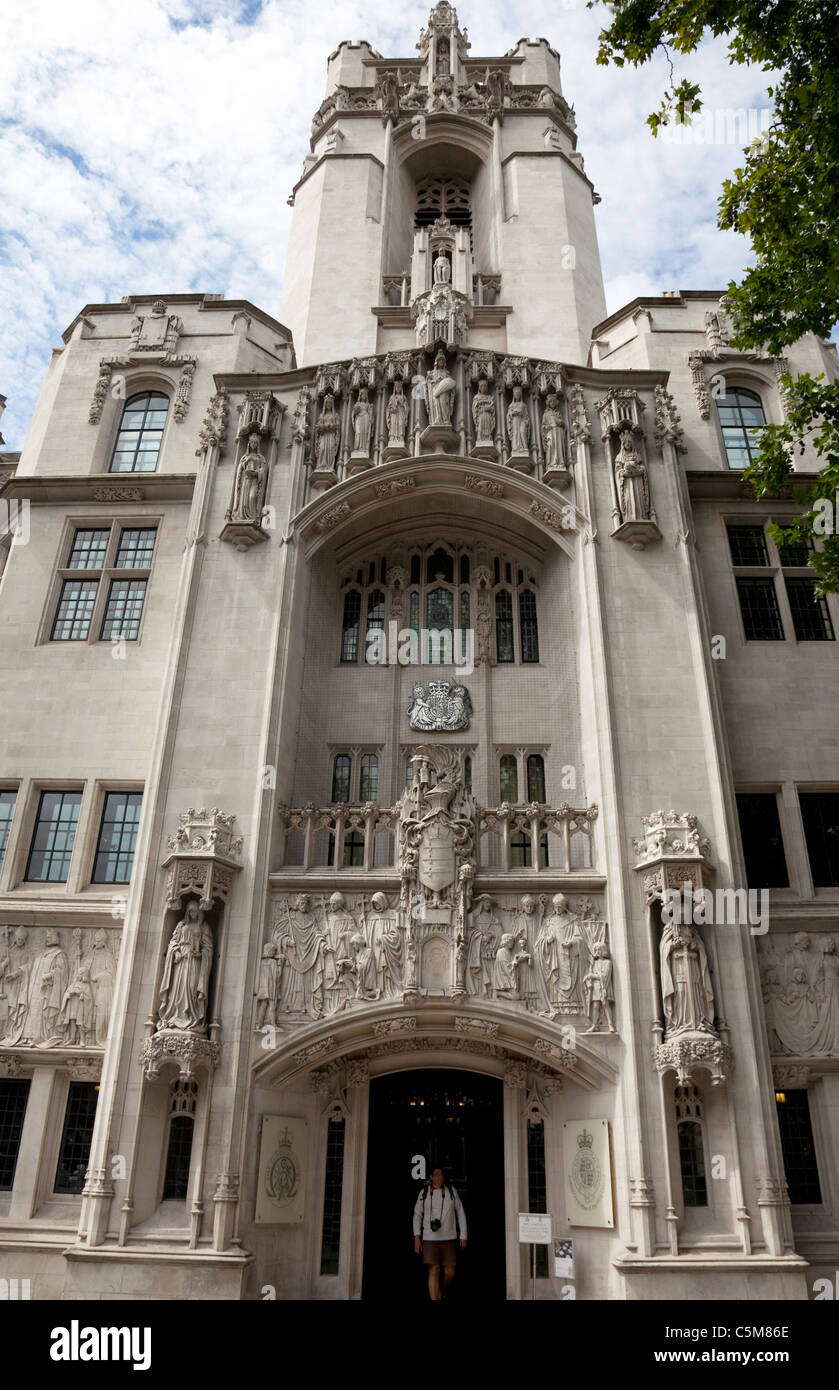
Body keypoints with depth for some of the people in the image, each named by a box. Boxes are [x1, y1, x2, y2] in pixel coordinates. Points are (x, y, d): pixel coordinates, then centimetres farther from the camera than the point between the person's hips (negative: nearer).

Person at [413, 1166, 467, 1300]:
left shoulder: (451, 1191, 4)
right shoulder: (424, 1192, 2)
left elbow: (461, 1214, 9)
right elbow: (417, 1215, 7)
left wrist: (463, 1236, 7)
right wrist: (416, 1236, -1)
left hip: (449, 1238, 1)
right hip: (430, 1238, -1)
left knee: (450, 1273, 3)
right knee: (434, 1271, -8)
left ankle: (441, 1295, 30)